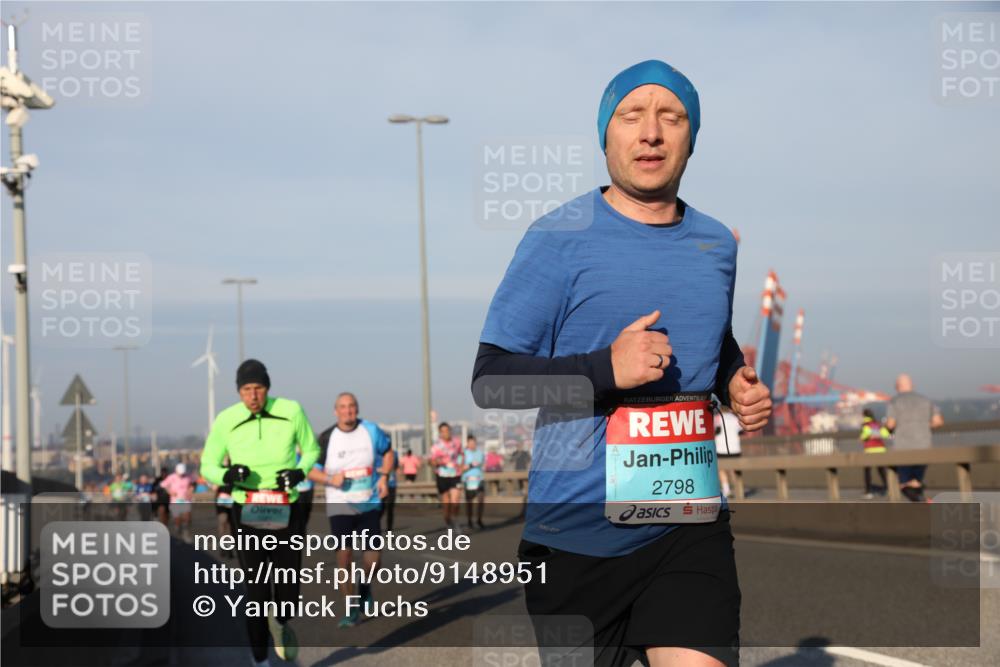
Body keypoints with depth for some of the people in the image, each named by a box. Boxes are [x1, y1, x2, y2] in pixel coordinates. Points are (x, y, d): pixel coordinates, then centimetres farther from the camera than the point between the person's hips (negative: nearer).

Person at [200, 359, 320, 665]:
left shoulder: (291, 411, -6)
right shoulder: (226, 420, -7)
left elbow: (311, 448, 9)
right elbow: (207, 465, 3)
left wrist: (300, 471, -11)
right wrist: (226, 475, -19)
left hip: (285, 511, 1)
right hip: (247, 512, -1)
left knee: (288, 589, 4)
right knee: (257, 590, -4)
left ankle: (280, 622, 40)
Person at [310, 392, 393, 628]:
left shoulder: (371, 430, -1)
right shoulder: (326, 438, -5)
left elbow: (388, 451, 14)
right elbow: (310, 470, 0)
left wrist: (384, 476, -2)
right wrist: (330, 479, -19)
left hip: (370, 504, 1)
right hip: (340, 505, -1)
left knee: (373, 560, 1)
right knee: (344, 557, -6)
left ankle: (365, 586, 35)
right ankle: (350, 610, 5)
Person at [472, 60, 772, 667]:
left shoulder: (717, 243, 10)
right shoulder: (558, 238, -7)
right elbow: (490, 381, -11)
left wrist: (737, 385, 8)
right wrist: (606, 369, -24)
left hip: (689, 530, 3)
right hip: (574, 536, -3)